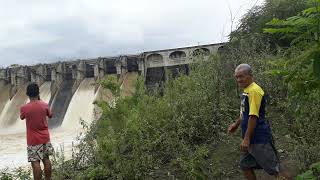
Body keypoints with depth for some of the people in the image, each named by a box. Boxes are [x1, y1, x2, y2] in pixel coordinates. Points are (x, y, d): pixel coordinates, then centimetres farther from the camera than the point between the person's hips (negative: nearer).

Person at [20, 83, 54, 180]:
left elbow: (22, 117, 9)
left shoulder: (24, 108, -14)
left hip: (33, 140, -4)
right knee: (46, 159, 15)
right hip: (45, 138, 4)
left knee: (35, 162, 1)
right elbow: (50, 115, 13)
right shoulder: (45, 105, -7)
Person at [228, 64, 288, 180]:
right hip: (250, 138, 9)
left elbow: (253, 116, -23)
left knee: (274, 169, 3)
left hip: (259, 139, -9)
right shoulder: (246, 90, 9)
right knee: (245, 166, 17)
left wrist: (246, 139, -23)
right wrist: (236, 123, 26)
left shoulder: (254, 90, -19)